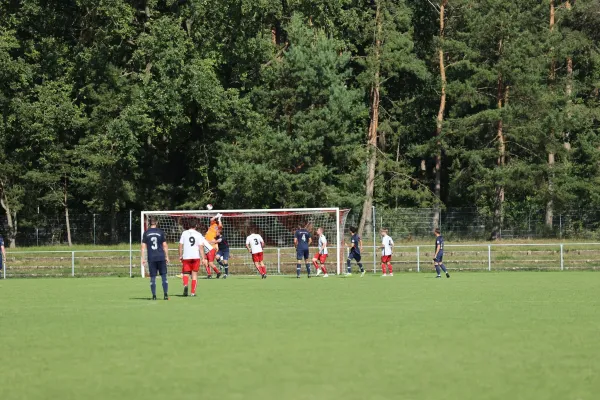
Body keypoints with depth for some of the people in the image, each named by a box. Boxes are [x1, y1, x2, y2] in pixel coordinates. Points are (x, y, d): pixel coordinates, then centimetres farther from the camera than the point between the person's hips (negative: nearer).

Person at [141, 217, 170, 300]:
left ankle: (154, 296, 1)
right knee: (164, 276, 5)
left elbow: (143, 247, 2)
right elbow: (165, 245, 2)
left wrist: (143, 258, 5)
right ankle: (165, 294, -1)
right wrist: (167, 257, 8)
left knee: (152, 277, 4)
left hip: (151, 258, 1)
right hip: (161, 257, -1)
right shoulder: (161, 232, 1)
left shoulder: (146, 233, 3)